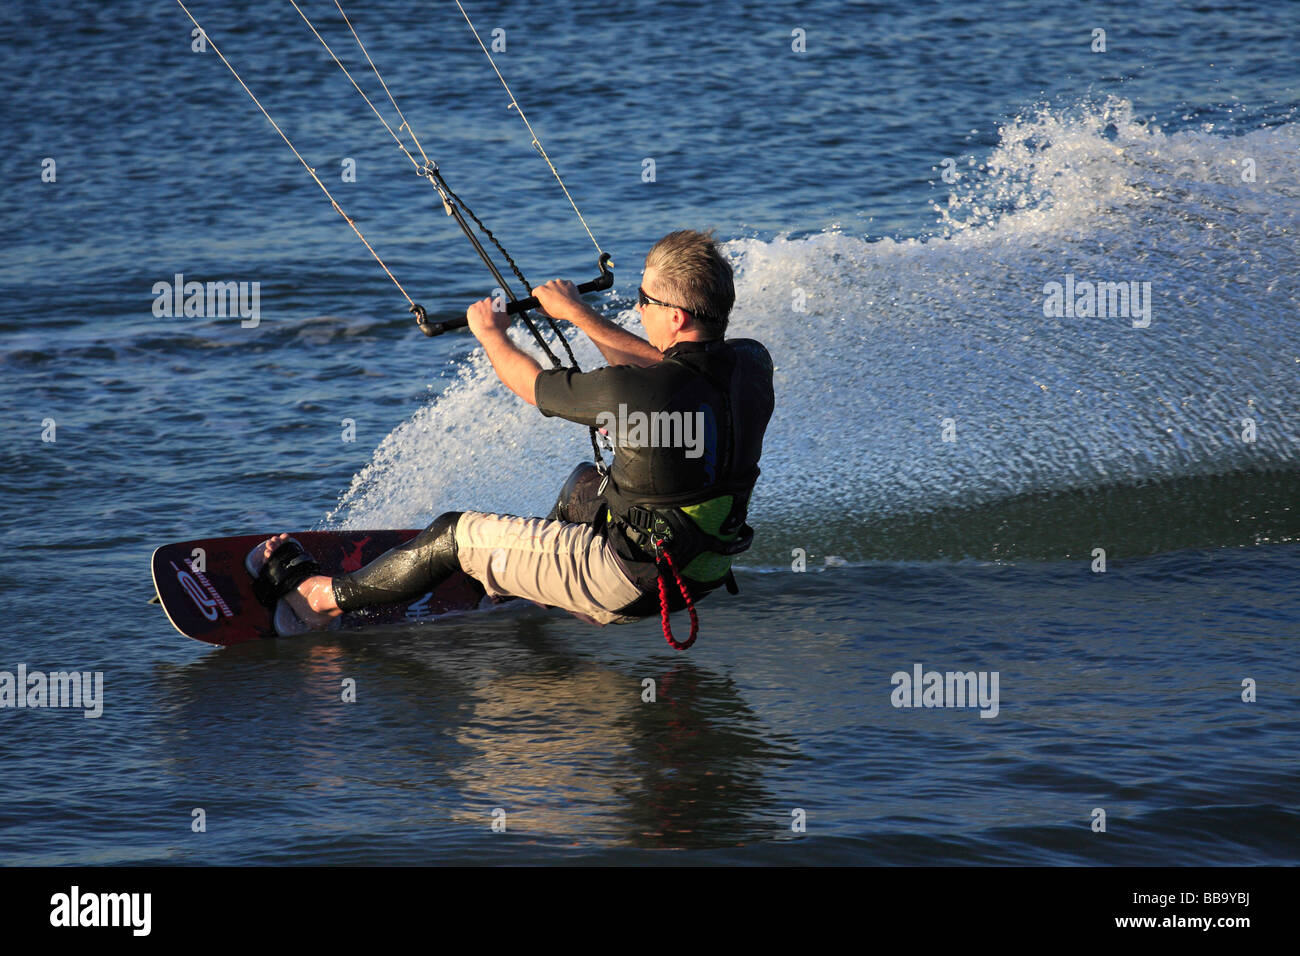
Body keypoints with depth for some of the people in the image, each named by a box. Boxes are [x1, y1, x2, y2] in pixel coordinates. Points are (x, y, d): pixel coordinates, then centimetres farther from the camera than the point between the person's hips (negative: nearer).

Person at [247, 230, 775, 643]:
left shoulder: (635, 391, -29)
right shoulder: (752, 363, -11)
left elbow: (534, 387, -9)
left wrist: (491, 334, 11)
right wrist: (581, 315, 16)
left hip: (631, 585, -7)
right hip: (702, 571, 7)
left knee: (455, 534, 9)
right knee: (586, 481, 35)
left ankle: (320, 596, 28)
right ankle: (518, 584, 59)